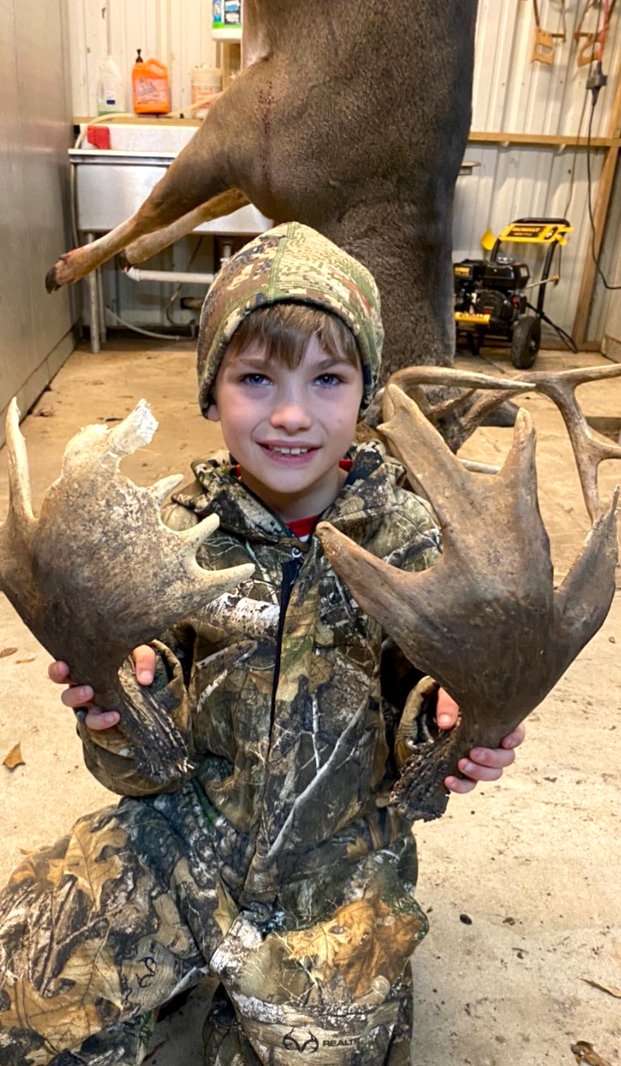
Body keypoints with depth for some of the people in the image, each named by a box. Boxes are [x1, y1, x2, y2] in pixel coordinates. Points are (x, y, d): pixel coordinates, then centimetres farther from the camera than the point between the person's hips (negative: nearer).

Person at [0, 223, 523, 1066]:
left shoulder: (411, 540, -10)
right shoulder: (180, 533, -8)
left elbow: (430, 710, -2)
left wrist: (455, 731, -25)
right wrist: (126, 711, -27)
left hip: (337, 850, 0)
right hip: (187, 825, 1)